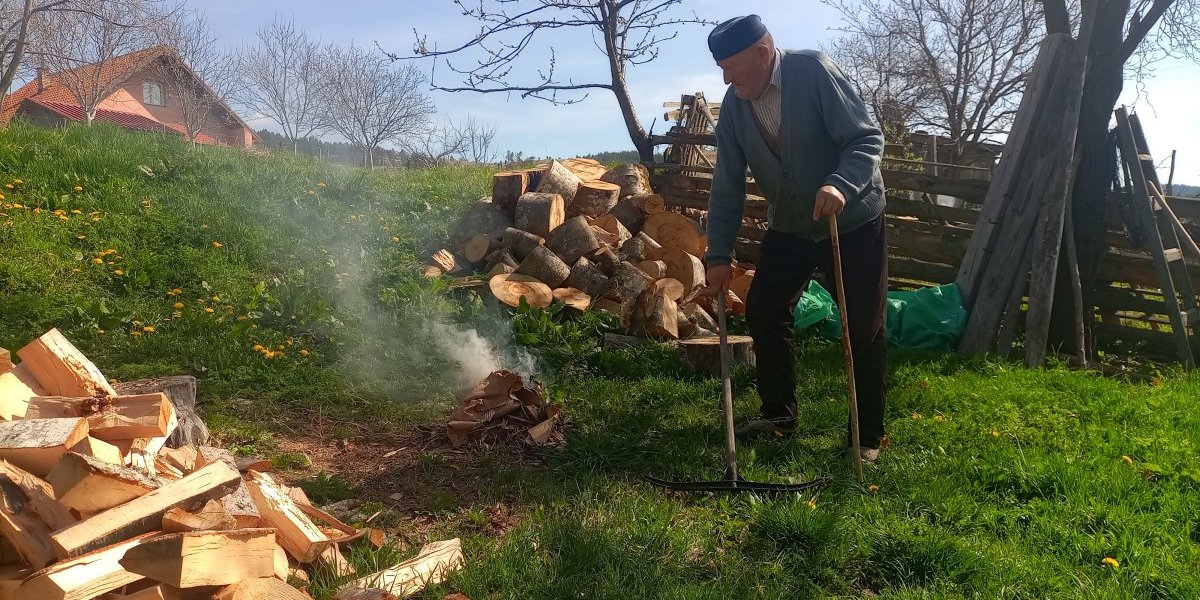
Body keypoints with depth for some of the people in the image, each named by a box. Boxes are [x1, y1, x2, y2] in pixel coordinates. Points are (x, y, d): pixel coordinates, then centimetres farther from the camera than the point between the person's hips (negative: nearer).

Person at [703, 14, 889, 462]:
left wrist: (840, 185, -43)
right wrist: (719, 254, -7)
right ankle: (778, 415, 20)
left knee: (865, 327, 0)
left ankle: (869, 434, 14)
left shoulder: (815, 72, -21)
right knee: (762, 312, 2)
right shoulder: (734, 105, -6)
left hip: (853, 221, -5)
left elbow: (868, 138, -24)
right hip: (789, 226, 5)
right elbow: (727, 185, -3)